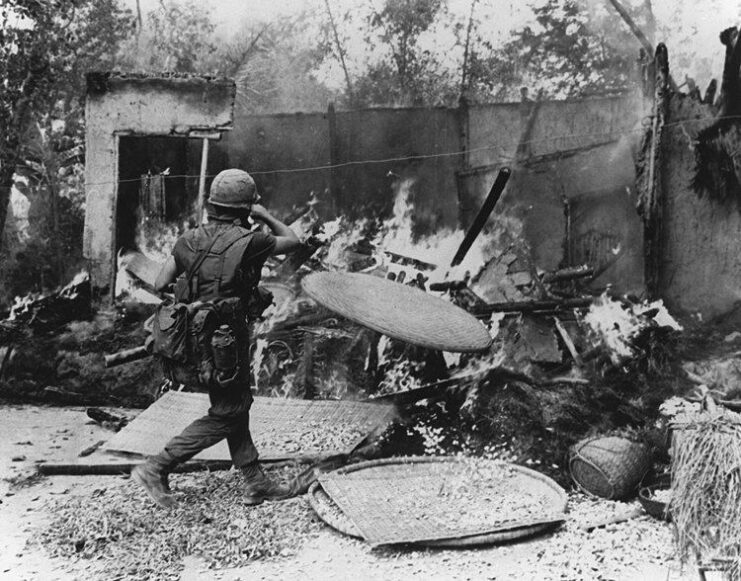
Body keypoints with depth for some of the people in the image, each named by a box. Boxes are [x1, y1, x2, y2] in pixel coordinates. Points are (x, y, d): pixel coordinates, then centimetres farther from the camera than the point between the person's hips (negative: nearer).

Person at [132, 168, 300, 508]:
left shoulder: (190, 239, 2)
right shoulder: (247, 242, -15)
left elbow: (160, 285, 3)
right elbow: (292, 241, 0)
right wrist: (265, 216, 11)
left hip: (192, 337, 8)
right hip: (224, 339, -8)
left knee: (237, 406, 17)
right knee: (225, 416, 6)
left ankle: (256, 484, 24)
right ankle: (156, 468, 5)